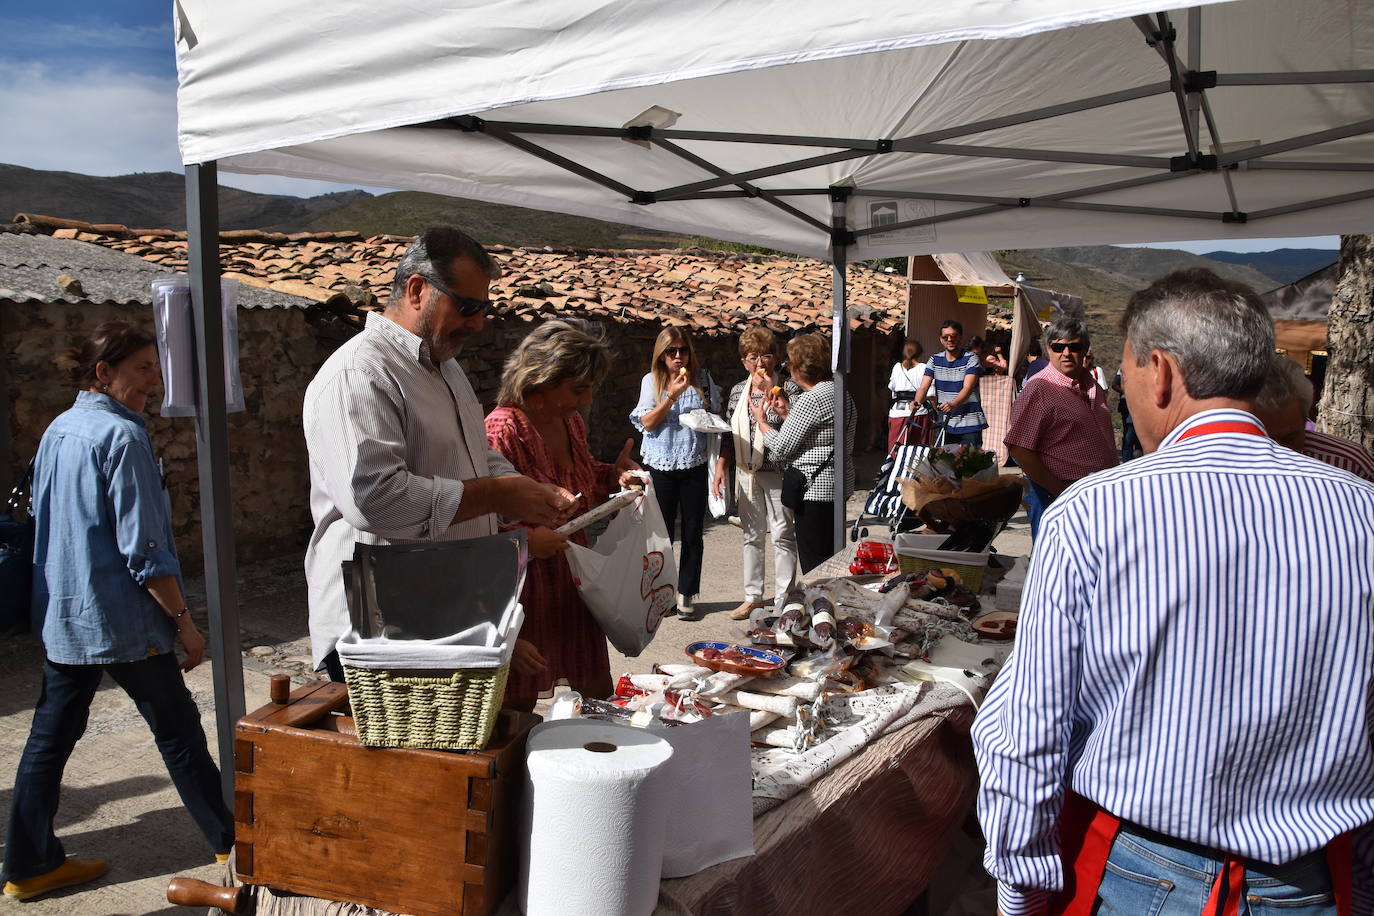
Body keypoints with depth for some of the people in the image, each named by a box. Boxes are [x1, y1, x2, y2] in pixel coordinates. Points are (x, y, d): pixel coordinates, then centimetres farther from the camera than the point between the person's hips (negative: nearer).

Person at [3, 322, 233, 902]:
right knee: (177, 729, 4)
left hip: (59, 616, 8)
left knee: (51, 735, 13)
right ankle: (229, 842, 17)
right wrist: (184, 621, -13)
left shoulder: (56, 432, 9)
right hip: (119, 617, -8)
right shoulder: (121, 435, -17)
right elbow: (143, 549, -19)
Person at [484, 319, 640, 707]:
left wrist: (611, 475, 6)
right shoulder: (502, 430, -19)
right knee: (518, 707, 5)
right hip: (525, 585, -8)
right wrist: (524, 538, -31)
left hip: (574, 584, 8)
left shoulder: (572, 422, 7)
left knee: (600, 697, 15)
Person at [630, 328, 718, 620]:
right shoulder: (652, 380, 2)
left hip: (695, 465, 1)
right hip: (662, 465, -1)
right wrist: (673, 395, -17)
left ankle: (686, 594, 17)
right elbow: (648, 422, -8)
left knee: (693, 534, 6)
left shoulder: (701, 379, 6)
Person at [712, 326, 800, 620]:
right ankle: (753, 596, 23)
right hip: (747, 472, 5)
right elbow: (730, 434, 13)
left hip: (778, 472, -5)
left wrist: (771, 392, -21)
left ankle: (785, 597, 11)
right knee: (751, 535, 13)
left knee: (783, 535, 1)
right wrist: (721, 467, 5)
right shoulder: (738, 391, 8)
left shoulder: (788, 388, -6)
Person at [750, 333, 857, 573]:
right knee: (831, 559, 16)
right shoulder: (841, 393, 12)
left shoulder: (812, 399, -18)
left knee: (814, 564, -3)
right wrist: (786, 414, 17)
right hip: (840, 485, 10)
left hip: (815, 490, -10)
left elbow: (781, 448, -15)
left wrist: (761, 420, 1)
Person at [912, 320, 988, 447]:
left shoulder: (971, 359, -4)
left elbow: (967, 388, -17)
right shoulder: (935, 360, 8)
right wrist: (917, 402, -24)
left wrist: (952, 405, -36)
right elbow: (924, 387, -2)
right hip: (945, 424, 4)